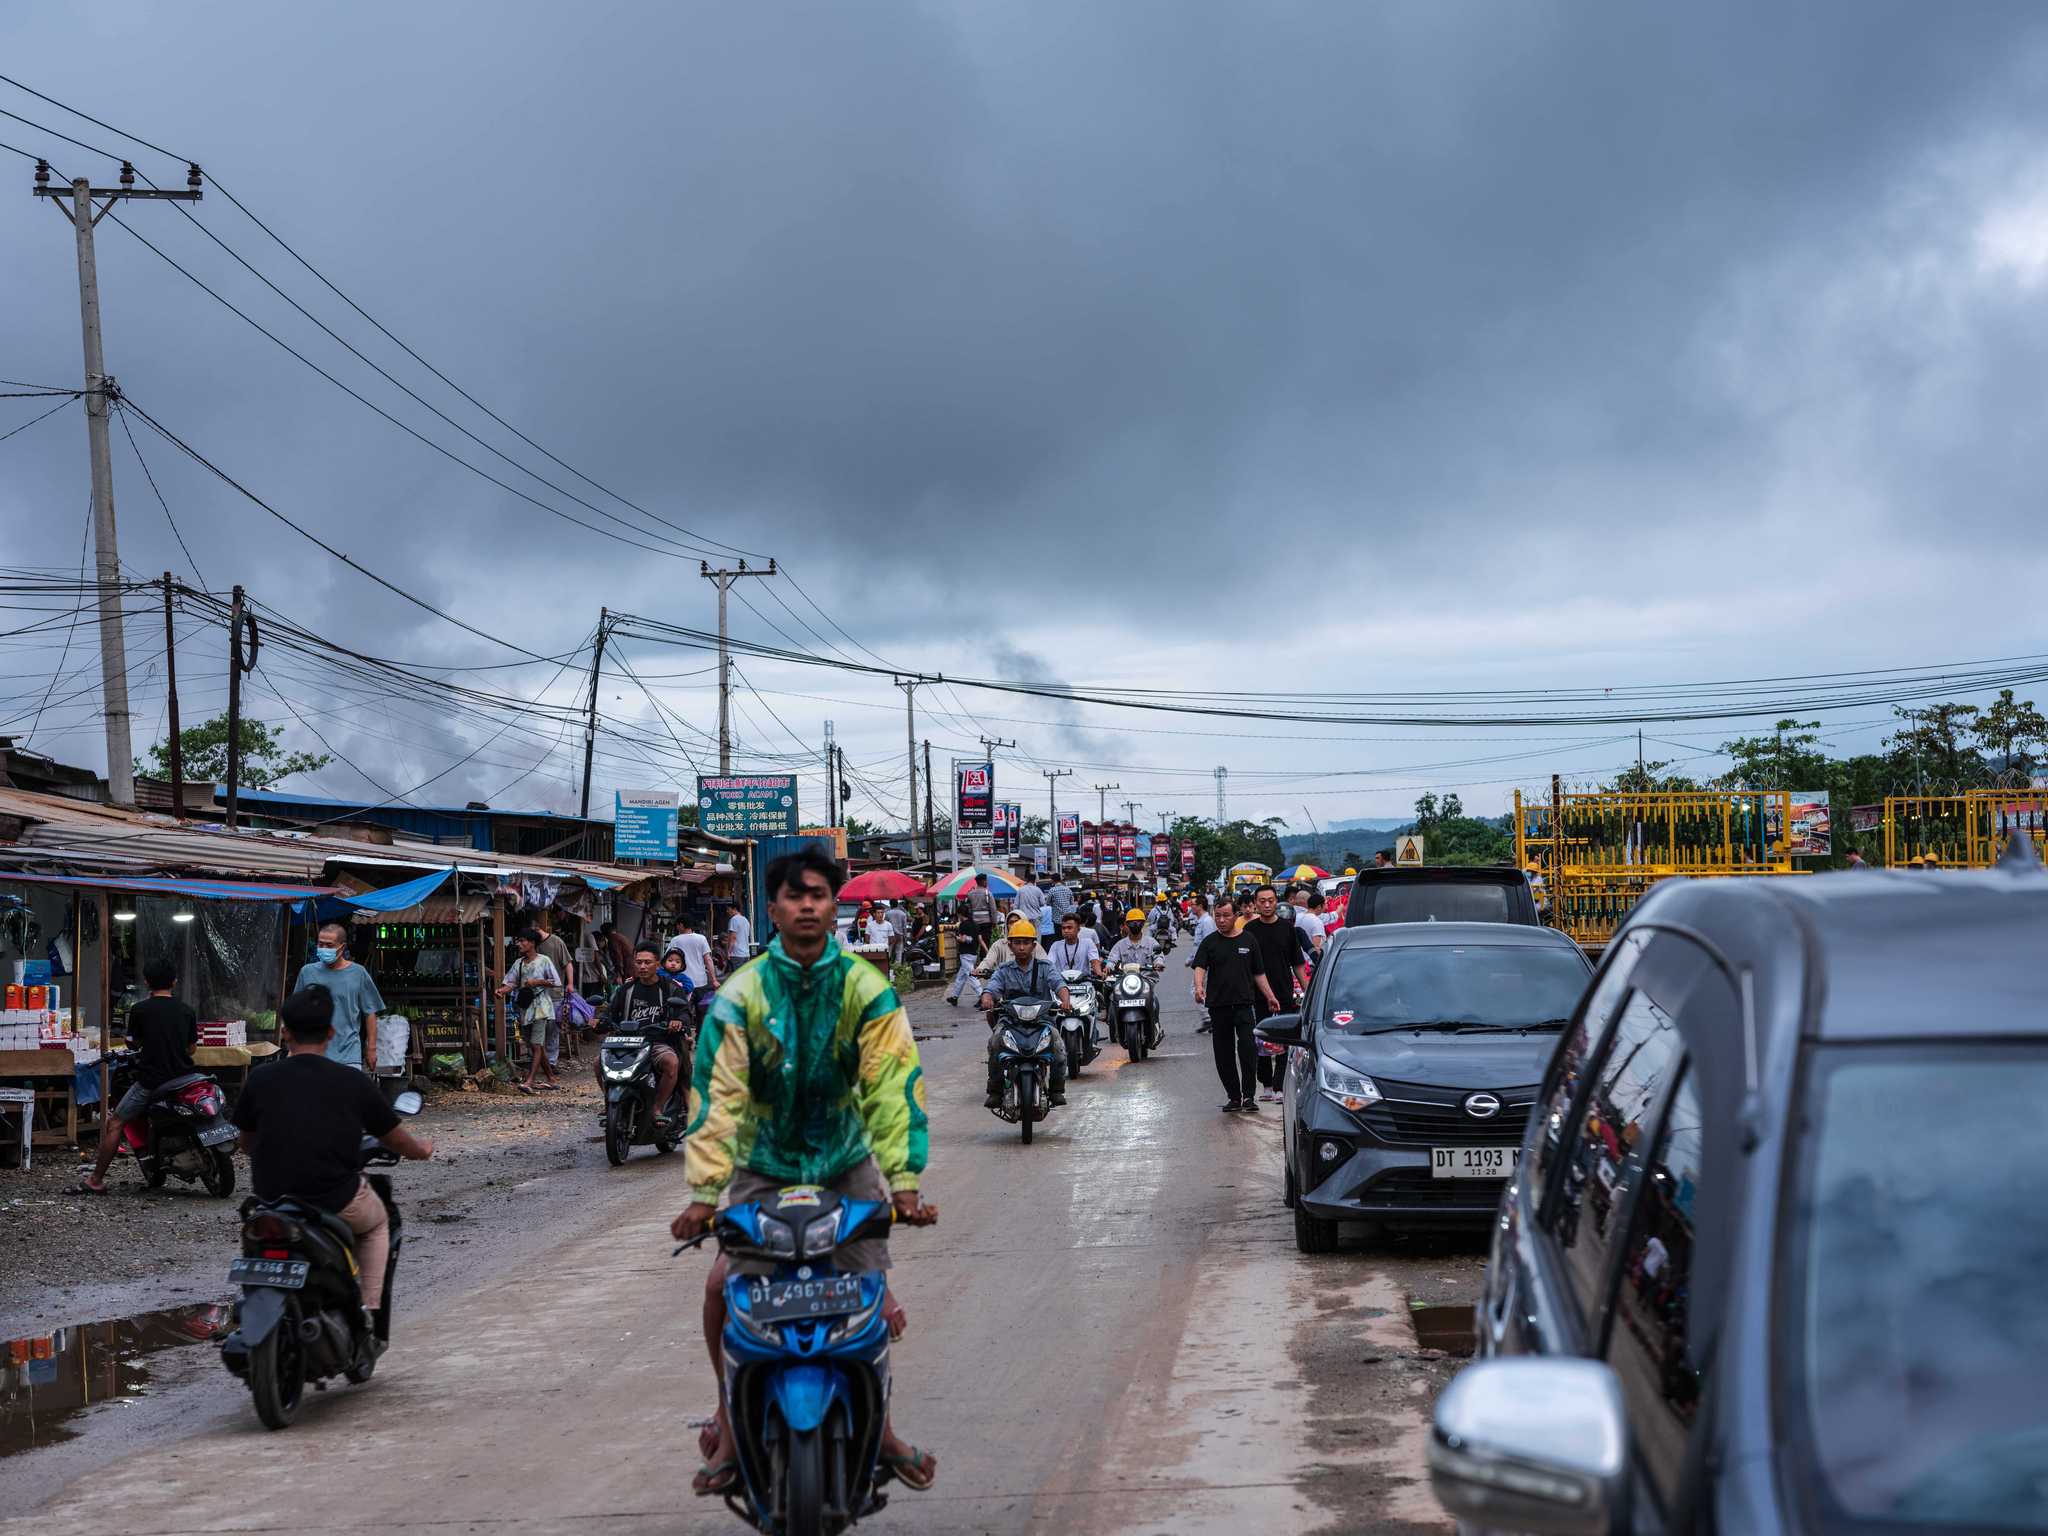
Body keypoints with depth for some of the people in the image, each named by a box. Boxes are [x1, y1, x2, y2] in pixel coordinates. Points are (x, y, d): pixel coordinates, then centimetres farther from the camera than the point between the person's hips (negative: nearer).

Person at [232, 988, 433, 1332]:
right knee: (376, 1223, 31)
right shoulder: (353, 1082, -6)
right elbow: (394, 1139, 8)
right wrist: (422, 1150, 32)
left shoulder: (261, 1080, -4)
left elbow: (247, 1144, 11)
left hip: (272, 1197, 2)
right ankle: (368, 1314, 18)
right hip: (338, 1202, -2)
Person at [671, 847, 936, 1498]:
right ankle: (729, 1418, 7)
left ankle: (877, 1424, 17)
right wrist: (704, 1192, -25)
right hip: (763, 1167, 0)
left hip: (847, 1161, 0)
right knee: (723, 1286, -15)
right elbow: (717, 1092, -17)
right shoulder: (741, 994, -12)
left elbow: (893, 1085, -18)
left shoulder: (866, 988, -11)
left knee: (876, 1297, -5)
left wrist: (904, 1182, -27)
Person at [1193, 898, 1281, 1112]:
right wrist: (1199, 987, -27)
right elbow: (1200, 967, -8)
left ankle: (1249, 1095, -11)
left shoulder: (1248, 940, 10)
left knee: (1248, 1047, -15)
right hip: (1218, 1004, 1)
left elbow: (1259, 973, 15)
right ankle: (1233, 1096, 14)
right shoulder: (1209, 942, 6)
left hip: (1245, 1003, -1)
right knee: (1224, 1053, 4)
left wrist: (1270, 997, 9)